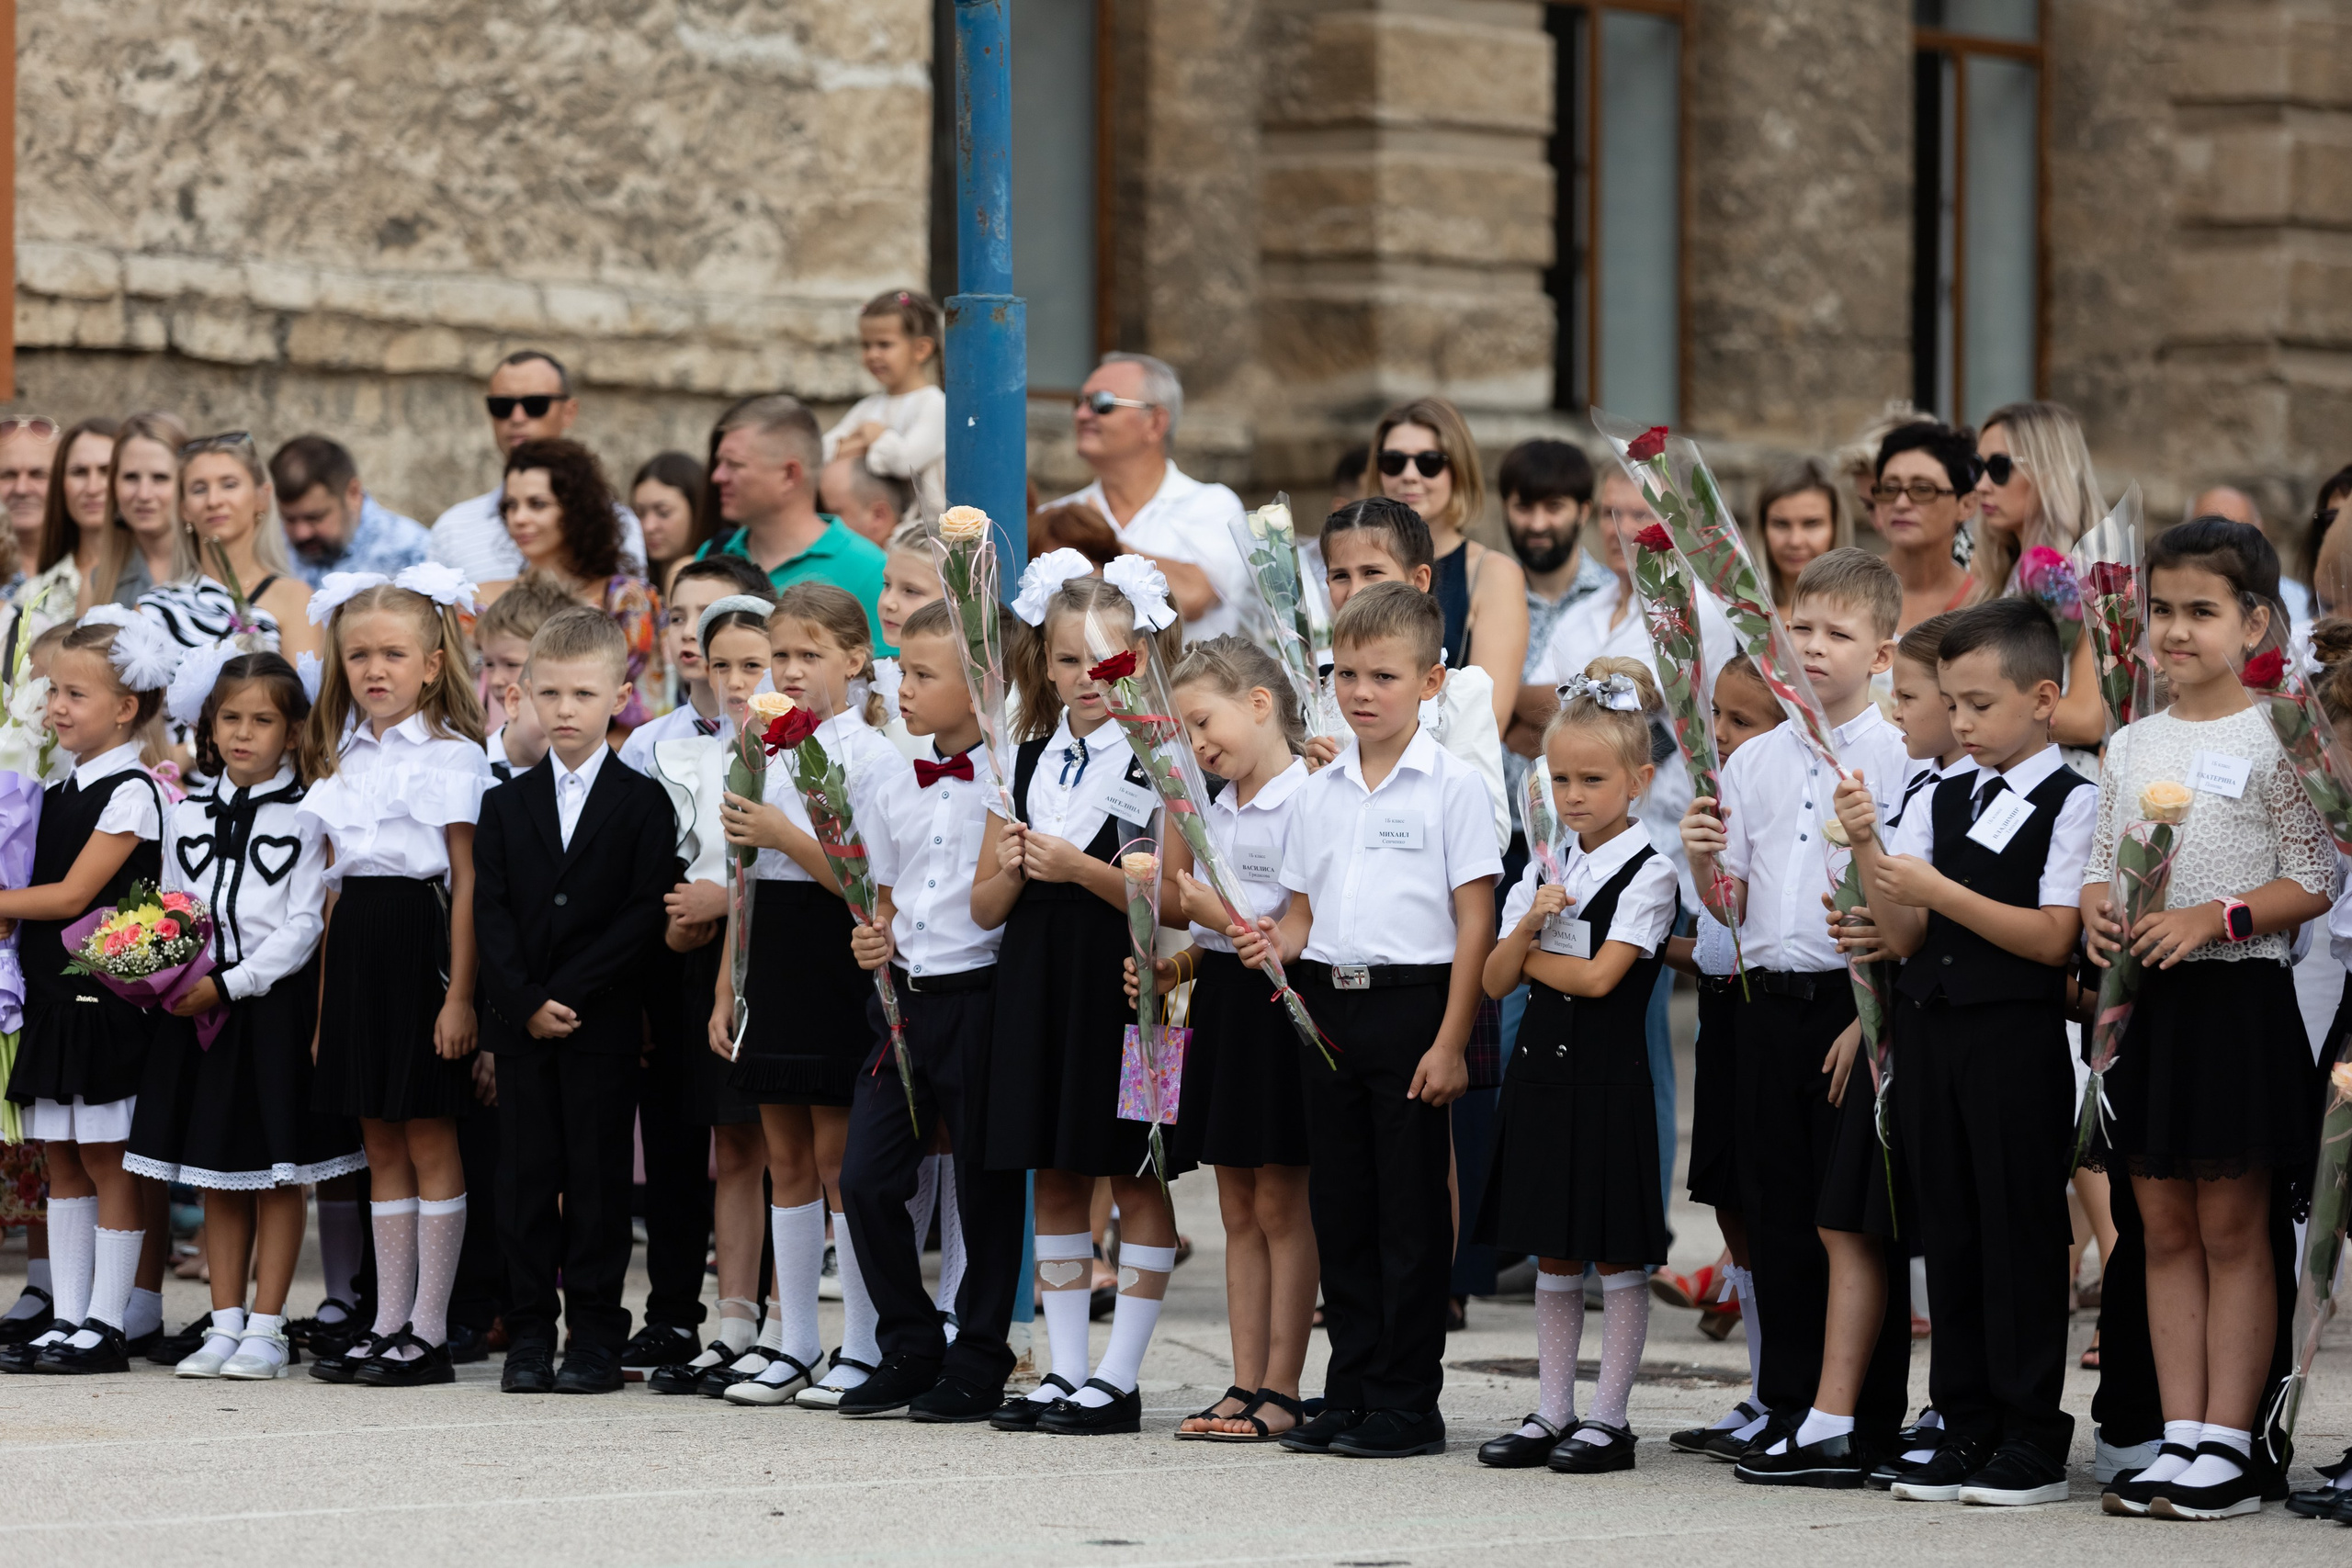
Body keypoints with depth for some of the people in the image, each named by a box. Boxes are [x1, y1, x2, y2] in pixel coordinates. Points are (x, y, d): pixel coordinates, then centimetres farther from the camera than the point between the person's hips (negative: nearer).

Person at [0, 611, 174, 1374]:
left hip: (105, 1001, -8)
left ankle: (107, 1327, 0)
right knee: (62, 1162, 9)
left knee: (107, 1161, -3)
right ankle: (67, 1320, 13)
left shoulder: (129, 793, -10)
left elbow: (72, 895, -15)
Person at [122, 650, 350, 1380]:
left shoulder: (303, 819, -5)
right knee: (216, 1179, 8)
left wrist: (229, 985, -17)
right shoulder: (187, 816, 10)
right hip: (200, 1005, 5)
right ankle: (224, 1325, 14)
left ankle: (266, 1328, 5)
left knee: (279, 1173, 1)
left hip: (276, 1000, -5)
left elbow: (303, 927, -10)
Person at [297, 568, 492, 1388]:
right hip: (357, 950, 7)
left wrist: (461, 993, -16)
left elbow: (468, 883, -10)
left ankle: (429, 1333, 2)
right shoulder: (345, 760, 14)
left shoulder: (449, 758, -7)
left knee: (430, 1141, -2)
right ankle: (388, 1324, 13)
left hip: (420, 944, -7)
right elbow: (334, 883, 16)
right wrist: (324, 995, 12)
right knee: (381, 1145, 9)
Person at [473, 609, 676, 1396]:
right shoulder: (506, 805, 10)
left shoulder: (643, 804, 1)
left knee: (598, 1180, -1)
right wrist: (526, 1003, -11)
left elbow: (645, 912, -7)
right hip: (521, 1025, 3)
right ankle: (528, 1336, 9)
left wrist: (571, 993, -14)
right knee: (527, 1179, 4)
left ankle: (595, 1337, 5)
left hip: (603, 1026, -3)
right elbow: (490, 913, 3)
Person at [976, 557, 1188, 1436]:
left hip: (1125, 991, -6)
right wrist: (1012, 871, -7)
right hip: (1038, 990, 6)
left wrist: (1080, 868, -20)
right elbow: (984, 908, 13)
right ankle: (1063, 1371, 14)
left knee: (1137, 1181, 0)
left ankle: (1119, 1379, 3)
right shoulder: (1026, 762, 11)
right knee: (1055, 1183, 9)